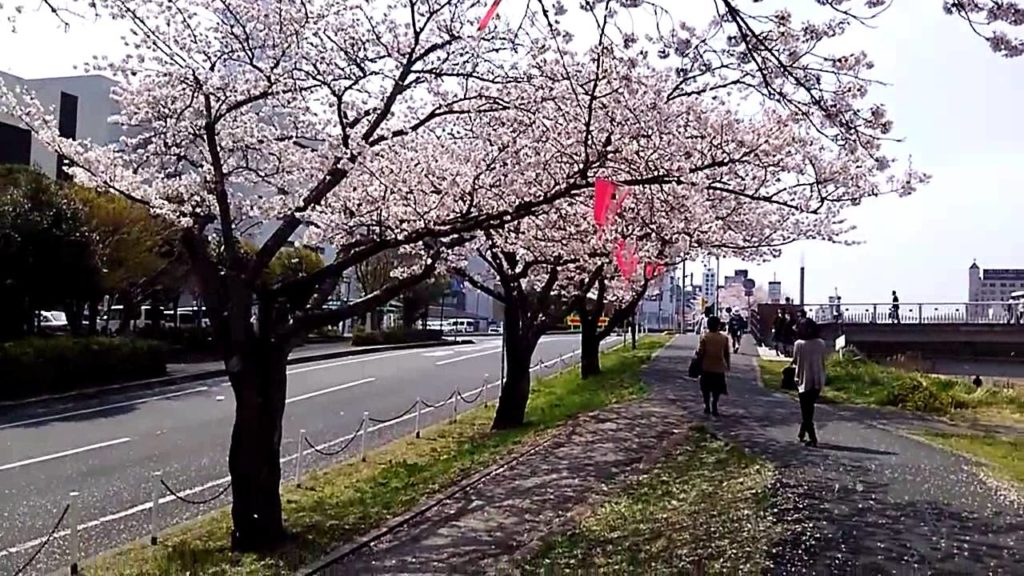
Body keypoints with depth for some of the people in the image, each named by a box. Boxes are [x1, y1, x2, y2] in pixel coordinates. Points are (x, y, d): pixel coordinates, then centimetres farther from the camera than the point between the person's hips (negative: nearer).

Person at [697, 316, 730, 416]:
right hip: (719, 367, 1)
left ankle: (707, 407, 15)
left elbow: (700, 352, -9)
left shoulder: (704, 337, -7)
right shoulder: (724, 338, -2)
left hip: (706, 367, -1)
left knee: (706, 389, 12)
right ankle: (714, 407, 3)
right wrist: (727, 365, 13)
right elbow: (727, 354, 2)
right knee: (716, 389, 9)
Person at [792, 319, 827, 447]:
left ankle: (812, 438, -3)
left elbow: (795, 361, -5)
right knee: (809, 408, 19)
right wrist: (822, 378, 12)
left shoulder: (799, 344, -12)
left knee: (806, 410, 4)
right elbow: (823, 362, 3)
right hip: (818, 380, 4)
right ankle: (802, 432, 29)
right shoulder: (821, 344, -2)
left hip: (804, 380, -3)